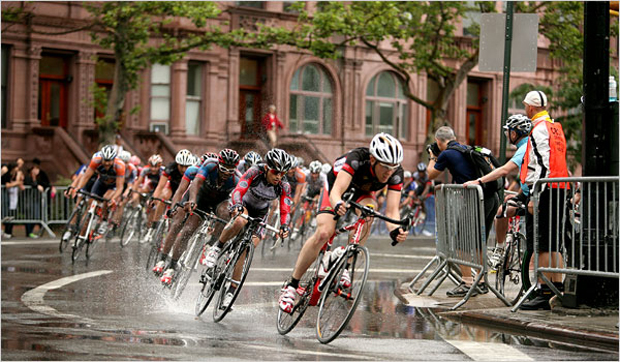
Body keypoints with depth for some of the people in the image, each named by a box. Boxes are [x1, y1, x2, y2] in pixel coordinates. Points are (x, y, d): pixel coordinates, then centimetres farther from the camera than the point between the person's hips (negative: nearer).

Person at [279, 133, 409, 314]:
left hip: (362, 192, 3)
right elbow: (336, 192, -49)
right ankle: (291, 285, -10)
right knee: (324, 233, -23)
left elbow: (391, 210, -33)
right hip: (337, 185, -3)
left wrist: (395, 229, -55)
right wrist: (337, 205, -72)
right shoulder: (356, 159, -39)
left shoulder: (396, 173, -29)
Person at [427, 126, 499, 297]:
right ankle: (481, 282, 23)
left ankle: (468, 284, -1)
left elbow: (431, 175, 13)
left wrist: (433, 157, 29)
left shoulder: (446, 154, -4)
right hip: (493, 198, 8)